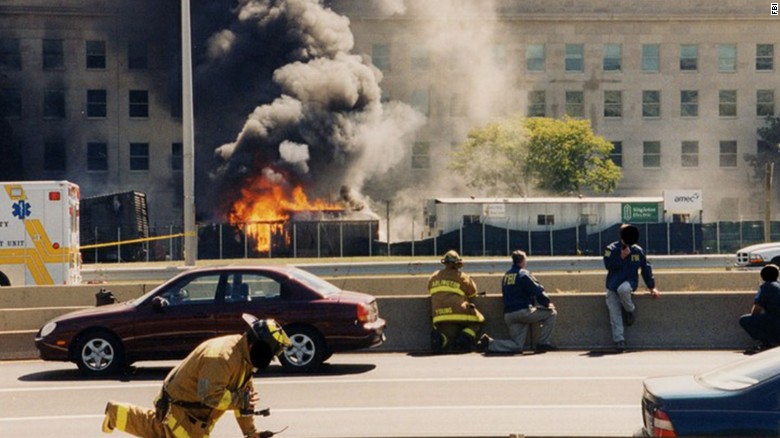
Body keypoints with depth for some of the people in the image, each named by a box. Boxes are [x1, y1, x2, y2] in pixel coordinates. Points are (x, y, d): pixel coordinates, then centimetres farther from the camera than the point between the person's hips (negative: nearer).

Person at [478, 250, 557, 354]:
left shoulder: (506, 275, 17)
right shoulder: (523, 274, -6)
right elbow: (537, 291, -11)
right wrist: (548, 303, 3)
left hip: (508, 315, 7)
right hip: (523, 312, -7)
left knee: (517, 346, 9)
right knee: (551, 313, 6)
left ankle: (489, 343, -8)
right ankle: (543, 343, 1)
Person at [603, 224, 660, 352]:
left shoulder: (638, 250, 5)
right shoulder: (612, 249, 0)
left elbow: (646, 269, 11)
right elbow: (608, 265, -12)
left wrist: (652, 287, 7)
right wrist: (621, 257, -20)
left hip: (629, 282, -1)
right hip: (613, 286, 1)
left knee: (623, 289, -38)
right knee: (615, 313, -12)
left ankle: (631, 310, -11)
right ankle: (619, 341, -10)